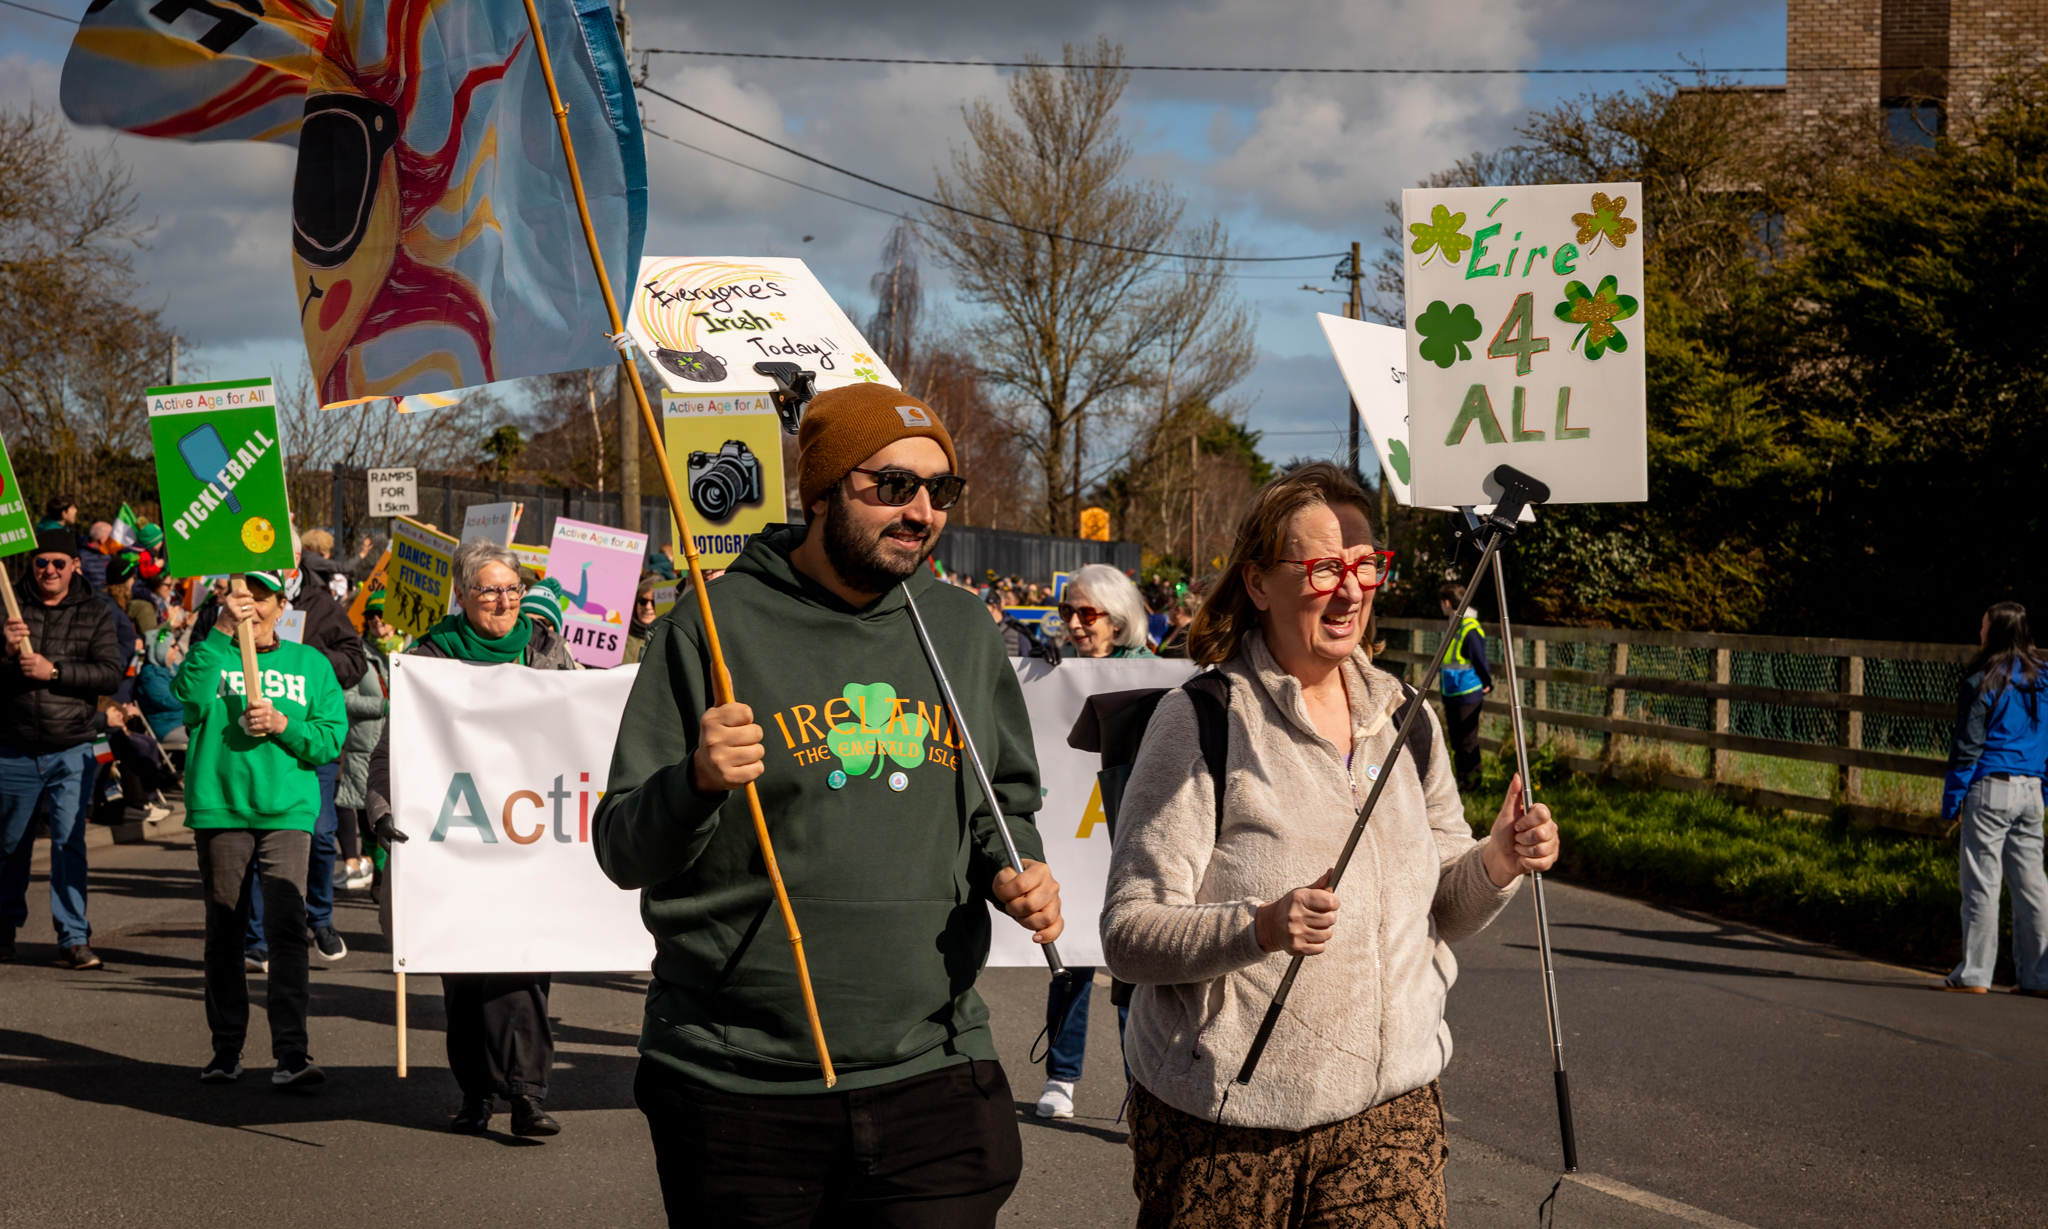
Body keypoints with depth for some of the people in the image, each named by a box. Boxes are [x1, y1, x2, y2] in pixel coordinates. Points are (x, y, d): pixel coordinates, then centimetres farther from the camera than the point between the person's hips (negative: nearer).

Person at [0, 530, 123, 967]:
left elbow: (111, 674, -7)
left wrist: (54, 670, -17)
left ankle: (73, 938, -4)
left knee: (70, 841, -7)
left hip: (71, 752, -1)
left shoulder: (95, 614, 4)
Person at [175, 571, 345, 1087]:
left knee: (287, 927, -11)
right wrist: (221, 632, -16)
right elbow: (191, 699, -13)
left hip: (287, 811, 0)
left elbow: (333, 735, 5)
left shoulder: (310, 663, 13)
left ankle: (292, 1053, -13)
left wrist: (283, 724, -11)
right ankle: (227, 1049, 16)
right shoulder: (212, 654, 10)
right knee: (224, 931, 6)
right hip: (219, 808, 0)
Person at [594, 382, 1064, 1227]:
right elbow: (622, 854, -4)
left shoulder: (963, 632, 10)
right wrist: (697, 783, -24)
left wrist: (1013, 870, 2)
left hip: (932, 1073, 3)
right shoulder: (713, 627, -4)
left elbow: (1003, 802, 23)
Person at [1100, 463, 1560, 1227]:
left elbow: (1440, 909, 16)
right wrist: (1259, 928, -30)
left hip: (1390, 1111, 4)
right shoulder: (1202, 720, -9)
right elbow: (1127, 934, -14)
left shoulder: (1405, 717, 9)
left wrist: (1498, 864, -5)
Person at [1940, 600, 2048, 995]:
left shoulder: (1983, 682, -9)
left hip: (1990, 788, -6)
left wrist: (1952, 800, -3)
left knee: (1981, 881, -1)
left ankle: (1974, 973, 2)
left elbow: (1967, 746, -8)